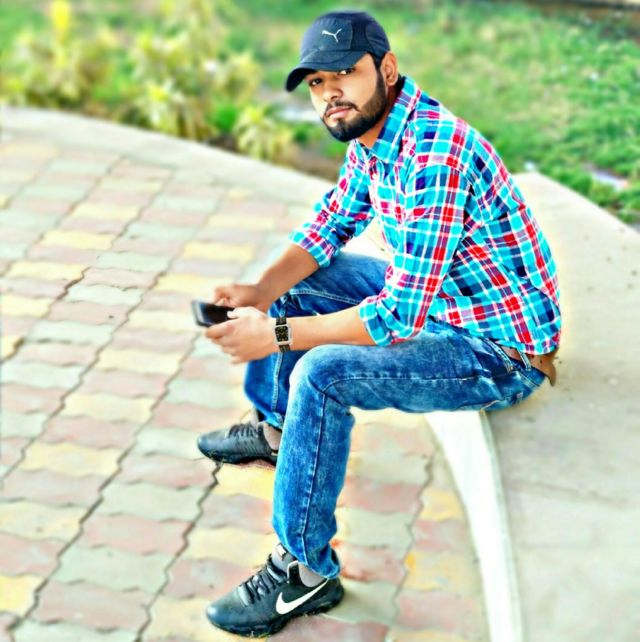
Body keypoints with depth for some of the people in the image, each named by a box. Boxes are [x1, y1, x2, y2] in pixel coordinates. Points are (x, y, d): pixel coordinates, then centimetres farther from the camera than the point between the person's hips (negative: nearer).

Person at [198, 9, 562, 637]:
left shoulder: (435, 154, -31)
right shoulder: (372, 133, -1)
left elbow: (401, 314, -33)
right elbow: (328, 225, 9)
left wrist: (277, 335, -26)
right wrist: (261, 292, -8)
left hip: (500, 351, -10)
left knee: (322, 373, -28)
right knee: (294, 283, 14)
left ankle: (305, 571, -11)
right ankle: (275, 427, 34)